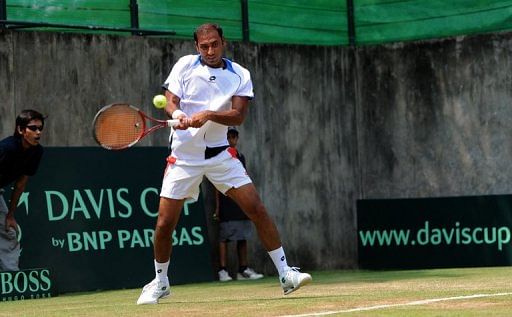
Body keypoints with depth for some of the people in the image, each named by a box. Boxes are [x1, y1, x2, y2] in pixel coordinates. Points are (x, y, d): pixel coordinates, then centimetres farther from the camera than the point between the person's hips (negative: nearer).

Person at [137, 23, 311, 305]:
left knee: (257, 209, -8)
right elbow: (170, 102, -6)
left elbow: (238, 115, -12)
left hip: (220, 153, 1)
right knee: (164, 222, -3)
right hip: (184, 155, -1)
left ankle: (285, 275, -1)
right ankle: (160, 283, 19)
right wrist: (177, 115, -29)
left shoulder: (239, 75, -1)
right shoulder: (185, 65, -1)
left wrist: (208, 115, -29)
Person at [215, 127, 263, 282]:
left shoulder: (241, 157, 17)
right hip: (227, 204, -6)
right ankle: (222, 270, -9)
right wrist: (217, 207, -10)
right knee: (224, 237, -8)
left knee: (243, 237, 7)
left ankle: (243, 269, 12)